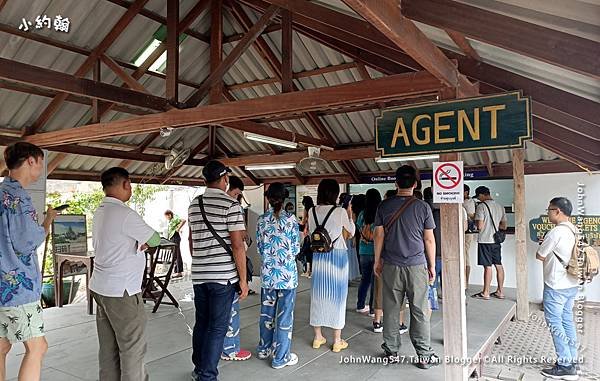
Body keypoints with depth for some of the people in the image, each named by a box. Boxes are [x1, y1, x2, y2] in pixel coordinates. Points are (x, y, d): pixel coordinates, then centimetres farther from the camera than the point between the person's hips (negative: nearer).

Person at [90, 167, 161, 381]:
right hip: (121, 291, -9)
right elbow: (155, 240, -10)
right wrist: (143, 241, 10)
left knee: (108, 346, 14)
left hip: (100, 287, 9)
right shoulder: (125, 214, -18)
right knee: (133, 347, 0)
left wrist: (138, 243, 3)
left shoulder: (99, 212, 10)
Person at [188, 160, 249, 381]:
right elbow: (237, 245, -14)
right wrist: (243, 279, -8)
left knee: (201, 323, 18)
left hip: (198, 275, 6)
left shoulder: (193, 205, 9)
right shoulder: (231, 205, -11)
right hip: (223, 276, -6)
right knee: (217, 327, 3)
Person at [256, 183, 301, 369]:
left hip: (267, 272, 4)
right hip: (287, 272, -4)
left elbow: (259, 247, 6)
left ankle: (264, 348, 33)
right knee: (284, 315, 4)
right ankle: (281, 357, 12)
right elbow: (296, 248, -5)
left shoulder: (262, 220, -1)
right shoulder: (290, 219, -10)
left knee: (267, 312, 17)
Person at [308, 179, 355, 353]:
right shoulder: (340, 212, -10)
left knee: (318, 294, 12)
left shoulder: (312, 211, 0)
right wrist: (349, 216, 19)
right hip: (337, 256, -4)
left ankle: (318, 337, 23)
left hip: (319, 256, 4)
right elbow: (352, 231, 6)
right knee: (337, 295, 5)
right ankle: (337, 340, 14)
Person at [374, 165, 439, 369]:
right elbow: (429, 239, -1)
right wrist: (432, 265, 9)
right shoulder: (422, 207, -4)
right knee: (419, 311, 6)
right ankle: (424, 355, 13)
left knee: (391, 308, 10)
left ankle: (391, 350, 20)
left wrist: (377, 261, 14)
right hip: (417, 266, -1)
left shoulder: (384, 206, 0)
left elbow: (379, 235, 3)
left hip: (391, 266, 2)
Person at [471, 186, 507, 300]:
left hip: (485, 240, -7)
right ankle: (500, 291, 19)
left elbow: (480, 226, -18)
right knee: (498, 265, 12)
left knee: (487, 266, -4)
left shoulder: (481, 206, -13)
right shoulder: (500, 206, 10)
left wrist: (476, 221, 2)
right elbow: (504, 226, 14)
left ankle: (485, 293, 3)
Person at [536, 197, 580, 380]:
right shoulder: (574, 231, 7)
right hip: (571, 284, 9)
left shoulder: (556, 232, -21)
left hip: (556, 286, -9)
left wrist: (542, 246, 6)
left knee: (555, 323, -1)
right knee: (567, 321, 15)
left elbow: (540, 256, -12)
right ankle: (572, 361, 23)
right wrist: (547, 244, 9)